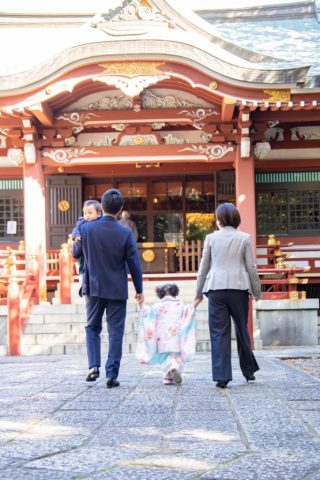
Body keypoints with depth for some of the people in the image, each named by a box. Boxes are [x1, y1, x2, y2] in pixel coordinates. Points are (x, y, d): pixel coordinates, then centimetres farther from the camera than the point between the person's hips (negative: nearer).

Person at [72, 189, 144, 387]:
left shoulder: (86, 228, -6)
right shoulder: (125, 233, -9)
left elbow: (76, 253, 9)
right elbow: (134, 264, -4)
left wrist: (76, 242, 31)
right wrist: (139, 289, 8)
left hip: (94, 288, 1)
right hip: (117, 289, -1)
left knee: (92, 328, 17)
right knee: (115, 332, 6)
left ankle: (94, 366, 1)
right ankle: (112, 374, 4)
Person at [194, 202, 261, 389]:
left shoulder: (211, 238, 3)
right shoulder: (244, 238, 3)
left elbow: (204, 267, 6)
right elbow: (251, 267, 3)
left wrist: (199, 293, 14)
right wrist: (257, 291, 12)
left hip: (216, 289, 0)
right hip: (239, 288, 1)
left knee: (219, 332, 0)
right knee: (242, 329, 15)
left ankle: (222, 376, -5)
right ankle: (248, 370, 26)